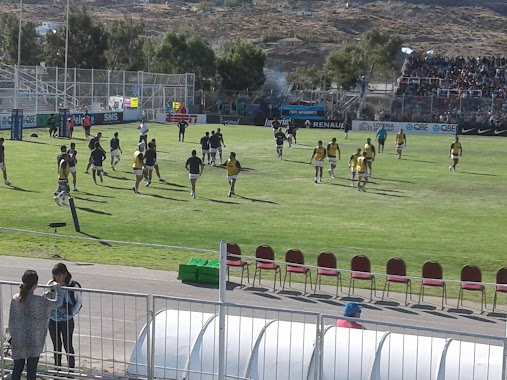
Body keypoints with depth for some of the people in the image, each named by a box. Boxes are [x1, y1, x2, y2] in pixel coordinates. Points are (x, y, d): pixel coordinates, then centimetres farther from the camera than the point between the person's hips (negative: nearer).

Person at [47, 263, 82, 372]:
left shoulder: (73, 286, -13)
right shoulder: (51, 284, -5)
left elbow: (79, 302, 0)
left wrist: (72, 312, -13)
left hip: (67, 321, -4)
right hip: (53, 320, 4)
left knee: (68, 346, 3)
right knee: (56, 346, 16)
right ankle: (57, 370, 29)